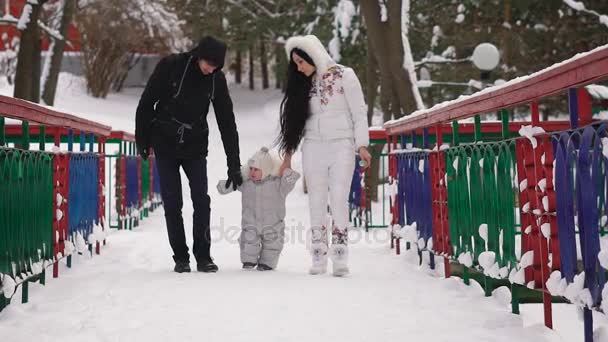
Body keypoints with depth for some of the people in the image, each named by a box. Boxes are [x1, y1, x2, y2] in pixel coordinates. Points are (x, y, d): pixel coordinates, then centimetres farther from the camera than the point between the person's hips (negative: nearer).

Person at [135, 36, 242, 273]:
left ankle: (203, 256, 4)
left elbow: (227, 122, -2)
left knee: (201, 200, -6)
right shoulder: (170, 66, -13)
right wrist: (142, 140, -3)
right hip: (165, 146, -2)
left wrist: (234, 165, -4)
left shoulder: (217, 79, -6)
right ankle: (180, 257, 9)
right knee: (172, 203, -1)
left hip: (195, 147, 2)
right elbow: (146, 103, -5)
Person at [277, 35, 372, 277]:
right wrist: (287, 155, 12)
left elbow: (359, 112, -2)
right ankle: (319, 259, 3)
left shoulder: (344, 75, -1)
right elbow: (295, 120, 15)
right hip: (313, 148, 4)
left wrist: (361, 145, -8)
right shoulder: (303, 84, 12)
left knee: (339, 200, -12)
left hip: (341, 146, -4)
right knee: (316, 203, 0)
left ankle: (340, 259, -12)